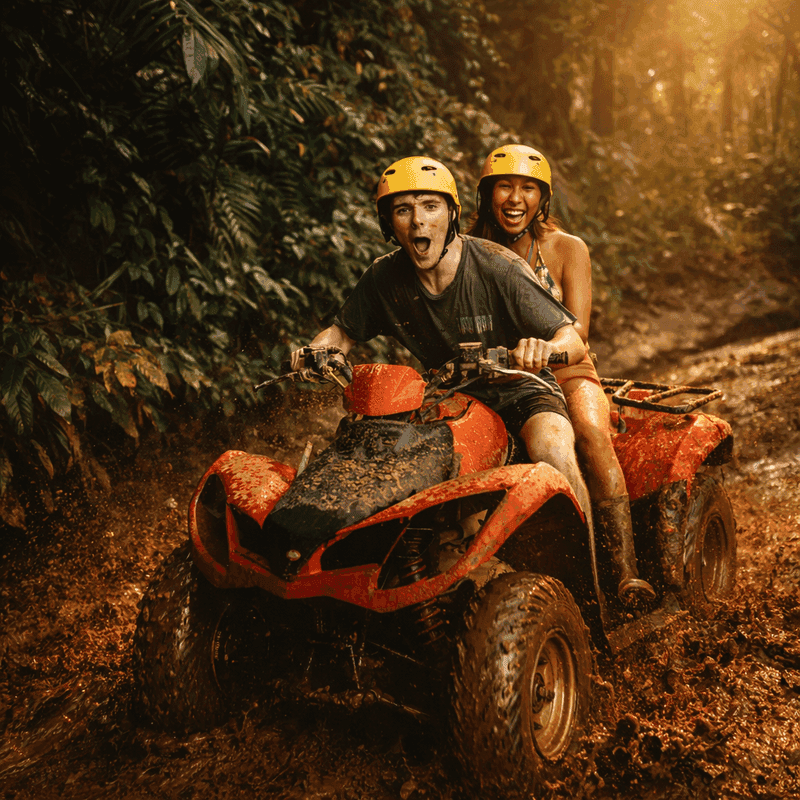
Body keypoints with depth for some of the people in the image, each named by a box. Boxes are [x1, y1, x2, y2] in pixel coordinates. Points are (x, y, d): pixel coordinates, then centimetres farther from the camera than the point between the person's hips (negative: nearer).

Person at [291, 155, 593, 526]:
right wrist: (312, 352, -13)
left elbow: (573, 340, -18)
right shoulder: (384, 277, -6)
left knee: (553, 451, -34)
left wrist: (545, 349, -42)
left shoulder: (498, 268, -18)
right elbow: (343, 331, 10)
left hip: (518, 390, -4)